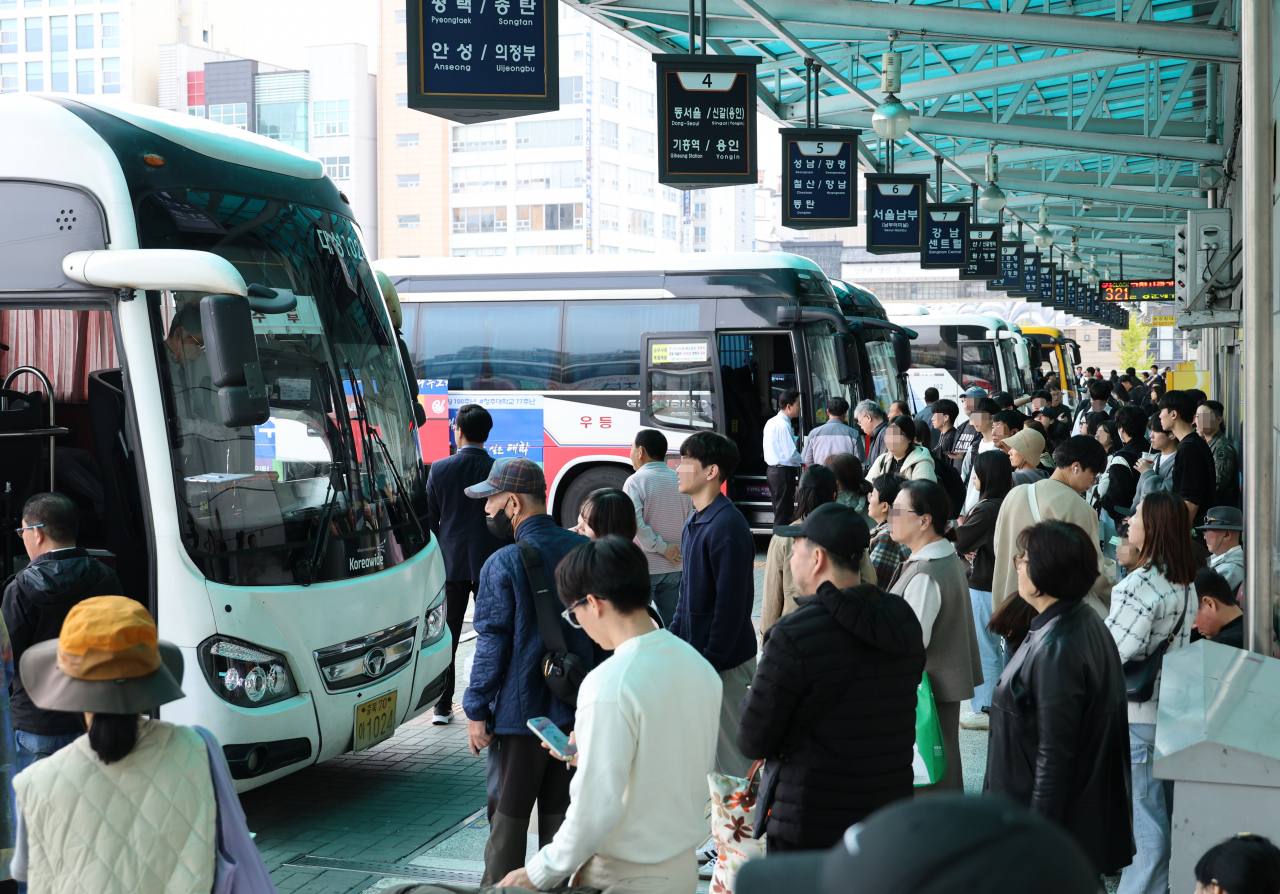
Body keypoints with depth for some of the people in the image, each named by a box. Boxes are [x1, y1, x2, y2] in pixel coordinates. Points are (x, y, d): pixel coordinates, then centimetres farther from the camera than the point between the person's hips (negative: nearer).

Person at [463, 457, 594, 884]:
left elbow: (492, 644, -14)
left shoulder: (502, 565, -14)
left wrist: (476, 711, -6)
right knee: (561, 813, 15)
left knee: (508, 816, 6)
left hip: (522, 709, -5)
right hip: (579, 705, 5)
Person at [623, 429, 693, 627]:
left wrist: (662, 548, -14)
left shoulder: (635, 481, -11)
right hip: (674, 568, 5)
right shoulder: (680, 481, 6)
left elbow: (634, 523, -21)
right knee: (671, 625, 11)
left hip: (643, 567, -5)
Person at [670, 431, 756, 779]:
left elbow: (731, 604, -21)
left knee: (730, 756, -2)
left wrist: (711, 663, -20)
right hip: (695, 653, 10)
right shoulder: (696, 521, 11)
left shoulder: (727, 526, -19)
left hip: (724, 660, -10)